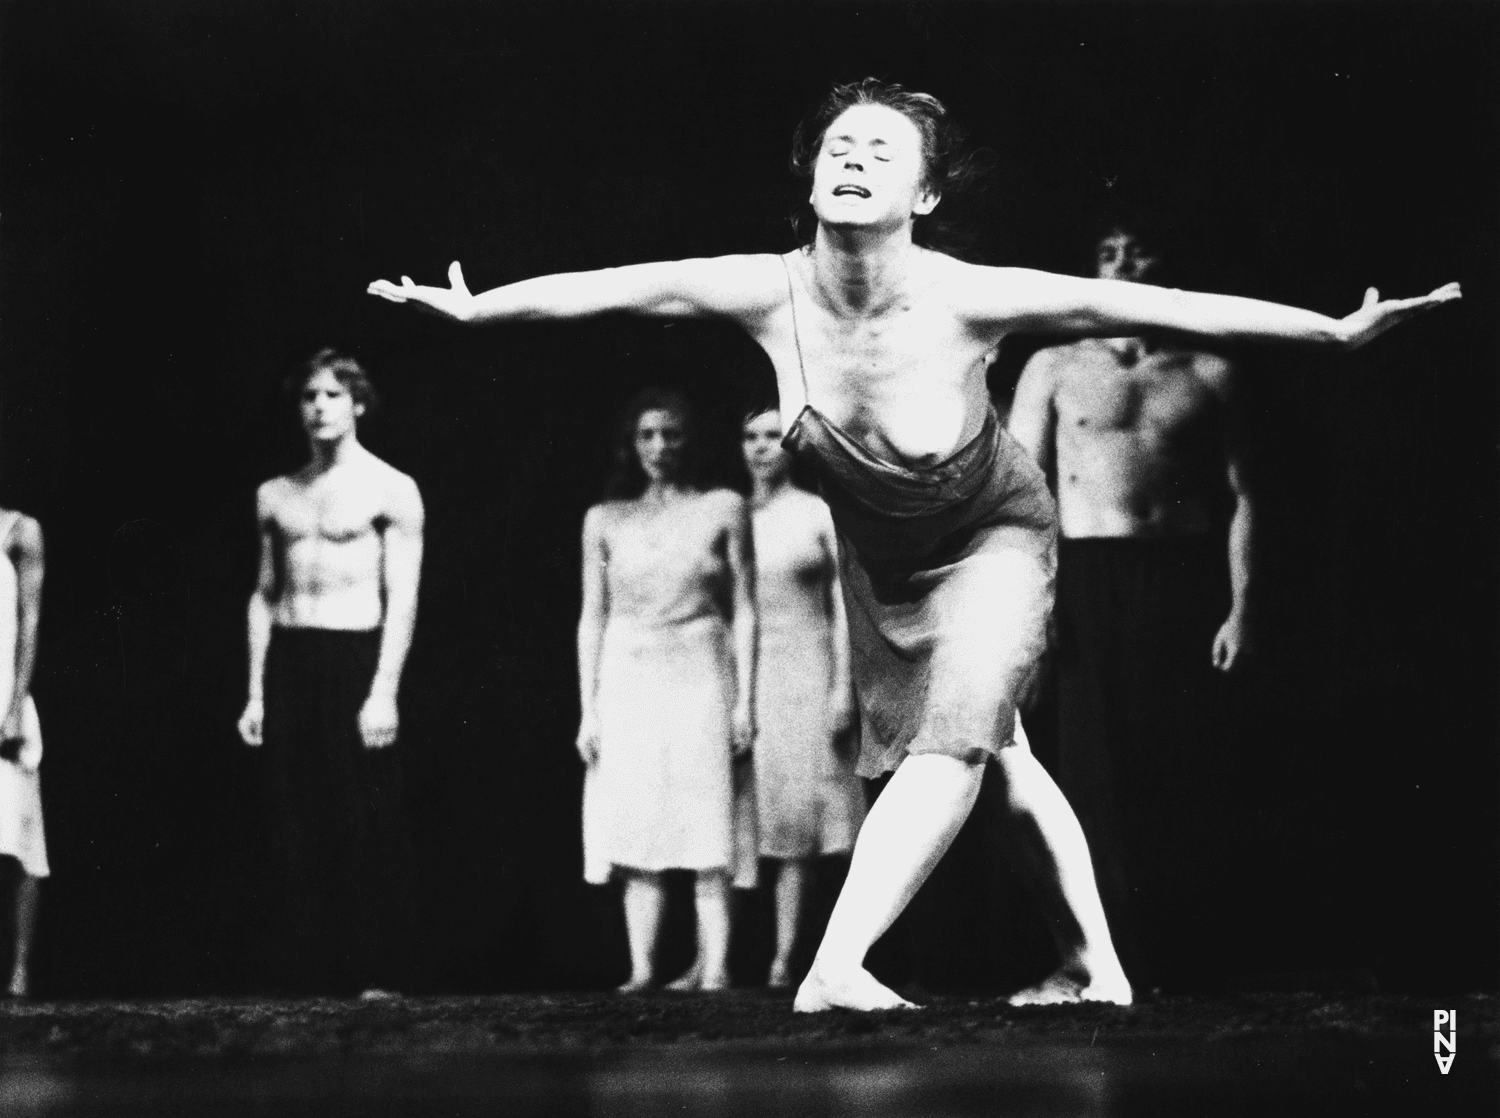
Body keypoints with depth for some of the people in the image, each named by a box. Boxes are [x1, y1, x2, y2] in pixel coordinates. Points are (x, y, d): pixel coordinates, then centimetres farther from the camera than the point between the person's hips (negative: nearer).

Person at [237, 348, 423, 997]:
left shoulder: (391, 491, 1)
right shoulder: (275, 496, 15)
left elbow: (403, 600, -5)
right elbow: (265, 596, 16)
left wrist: (384, 692, -13)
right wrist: (255, 693, 9)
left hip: (356, 658, -4)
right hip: (287, 660, 4)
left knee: (365, 828, -6)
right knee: (296, 828, 1)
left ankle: (374, 972, -4)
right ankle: (307, 974, 4)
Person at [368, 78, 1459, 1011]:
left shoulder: (970, 301, -36)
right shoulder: (769, 293, -27)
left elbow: (1149, 305, -34)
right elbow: (613, 286, -15)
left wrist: (1336, 330, -34)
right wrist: (470, 307, -5)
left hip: (991, 534, -4)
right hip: (874, 543, 4)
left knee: (956, 735, -24)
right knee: (995, 751, 15)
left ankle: (835, 963, -27)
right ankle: (1091, 966, 29)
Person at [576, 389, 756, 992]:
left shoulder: (723, 509, 3)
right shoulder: (604, 520, 8)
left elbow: (743, 610, 3)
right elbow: (592, 617, 10)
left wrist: (745, 699, -3)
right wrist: (587, 710, 5)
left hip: (701, 676, -2)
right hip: (628, 681, 2)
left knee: (709, 826, -6)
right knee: (636, 829, -2)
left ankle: (714, 965, -8)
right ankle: (642, 967, -3)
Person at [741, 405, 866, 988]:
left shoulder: (819, 514, 4)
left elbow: (844, 606, 1)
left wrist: (843, 686, -7)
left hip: (804, 672, -2)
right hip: (742, 673, 2)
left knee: (797, 812, -5)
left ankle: (783, 958, -5)